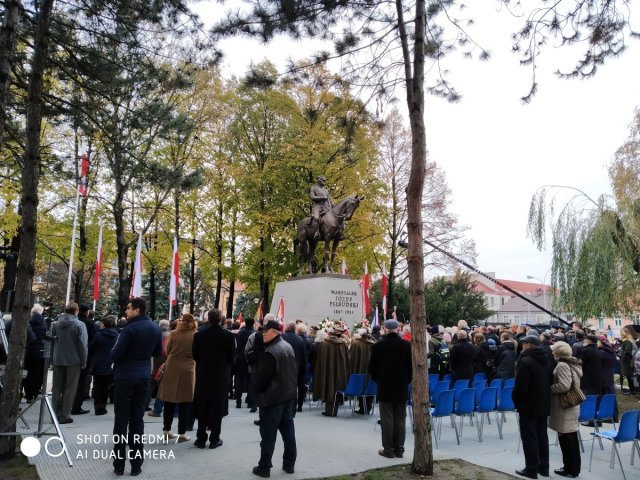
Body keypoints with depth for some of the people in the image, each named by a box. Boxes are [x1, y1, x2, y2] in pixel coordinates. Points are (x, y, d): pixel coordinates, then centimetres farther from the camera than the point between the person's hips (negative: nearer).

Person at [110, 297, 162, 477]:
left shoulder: (130, 328, -16)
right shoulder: (156, 328, 4)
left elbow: (115, 354, -15)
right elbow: (158, 353, 15)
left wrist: (114, 353, 6)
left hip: (125, 377, -5)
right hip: (144, 376, 5)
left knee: (121, 420, 4)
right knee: (137, 419, 10)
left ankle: (119, 465, 9)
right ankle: (136, 465, 13)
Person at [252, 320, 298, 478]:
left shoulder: (270, 352, -22)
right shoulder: (288, 346, 6)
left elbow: (262, 377, -19)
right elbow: (295, 370, 13)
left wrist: (258, 389, 0)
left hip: (273, 397, -8)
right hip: (289, 394, 8)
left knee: (268, 433, 2)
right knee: (288, 429, 13)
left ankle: (264, 467, 10)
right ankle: (289, 464, 22)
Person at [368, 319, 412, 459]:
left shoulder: (378, 345, -9)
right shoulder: (407, 345, -5)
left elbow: (372, 366, -2)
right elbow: (411, 365, 1)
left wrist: (377, 379, 14)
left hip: (385, 386, -2)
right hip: (402, 386, 2)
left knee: (387, 418, 4)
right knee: (400, 418, 9)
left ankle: (388, 449, 6)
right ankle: (399, 449, 14)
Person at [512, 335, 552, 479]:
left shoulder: (525, 361, -20)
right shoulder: (545, 361, 8)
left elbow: (520, 386, -22)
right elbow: (549, 382, 13)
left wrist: (515, 399, -6)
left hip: (529, 405, -8)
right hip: (543, 404, 8)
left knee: (529, 437, 0)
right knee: (542, 436, 15)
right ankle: (543, 467, 22)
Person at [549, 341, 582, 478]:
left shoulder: (562, 365, -17)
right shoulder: (572, 364, 11)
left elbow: (564, 385, -27)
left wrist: (548, 388, -13)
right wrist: (551, 388, 13)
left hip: (564, 407, -9)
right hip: (571, 406, 9)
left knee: (566, 439, 0)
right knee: (571, 438, 15)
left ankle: (571, 469, 8)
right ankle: (574, 467, 23)